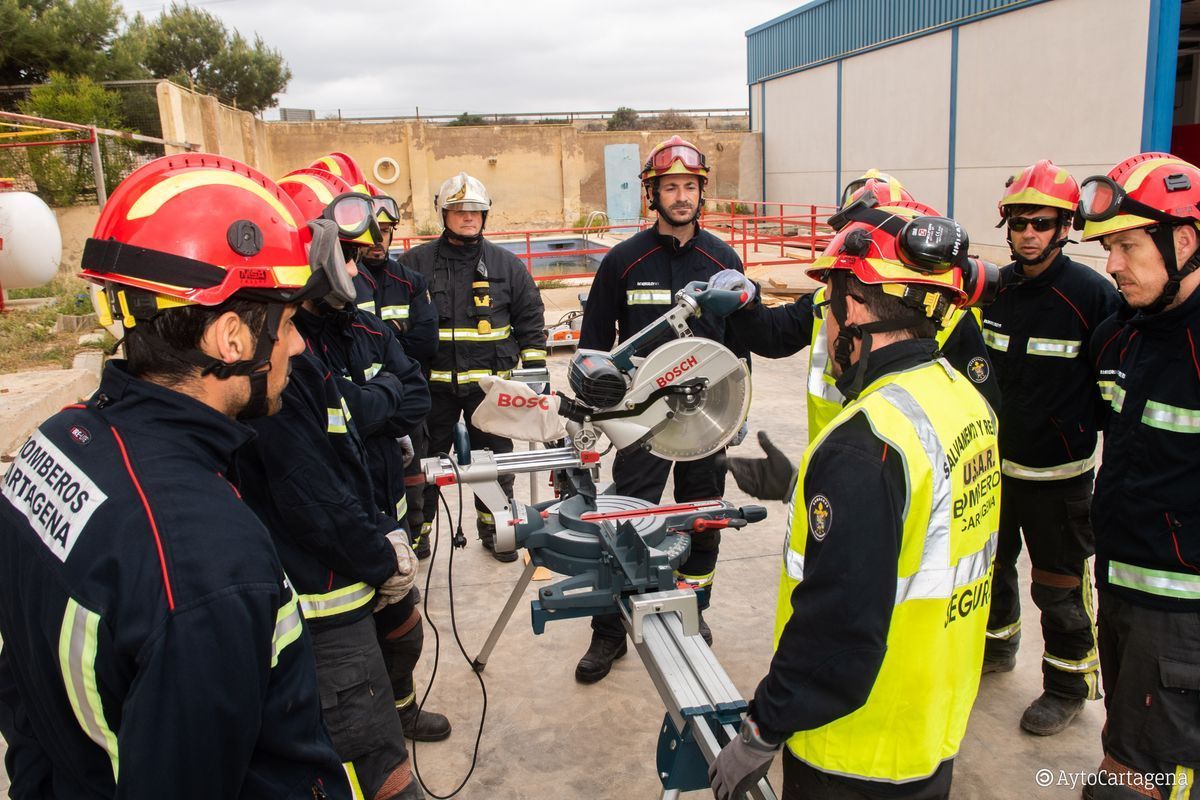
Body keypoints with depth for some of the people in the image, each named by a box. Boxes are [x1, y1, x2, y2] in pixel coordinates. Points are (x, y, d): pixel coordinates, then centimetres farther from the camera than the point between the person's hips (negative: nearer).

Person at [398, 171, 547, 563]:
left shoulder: (507, 265, 5)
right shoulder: (415, 263, 3)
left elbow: (531, 321, 9)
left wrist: (535, 371, 4)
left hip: (490, 382, 1)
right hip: (433, 383, 0)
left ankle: (494, 526, 29)